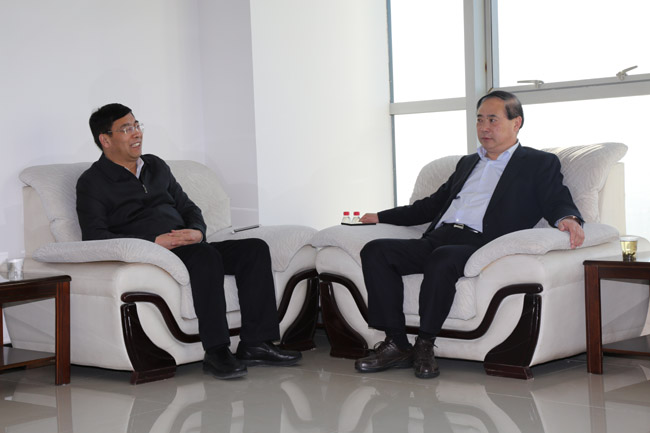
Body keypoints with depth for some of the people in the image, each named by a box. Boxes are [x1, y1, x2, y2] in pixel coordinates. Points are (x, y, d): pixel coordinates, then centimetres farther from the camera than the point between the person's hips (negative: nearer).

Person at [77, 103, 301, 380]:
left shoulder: (156, 166, 23)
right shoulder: (92, 182, 2)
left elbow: (187, 206, 24)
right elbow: (94, 236, -12)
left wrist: (197, 231, -2)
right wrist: (154, 241, -21)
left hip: (188, 248, 7)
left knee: (255, 248, -12)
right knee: (205, 256, -35)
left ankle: (254, 344, -16)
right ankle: (216, 352, -34)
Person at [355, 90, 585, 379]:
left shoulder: (539, 164, 14)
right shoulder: (468, 163, 32)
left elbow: (558, 203, 1)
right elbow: (432, 204, 35)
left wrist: (568, 219, -24)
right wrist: (381, 217, 30)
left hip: (481, 244, -7)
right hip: (437, 240, 7)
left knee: (442, 259, -39)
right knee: (375, 251, -17)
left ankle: (425, 345, -22)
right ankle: (397, 345, -17)